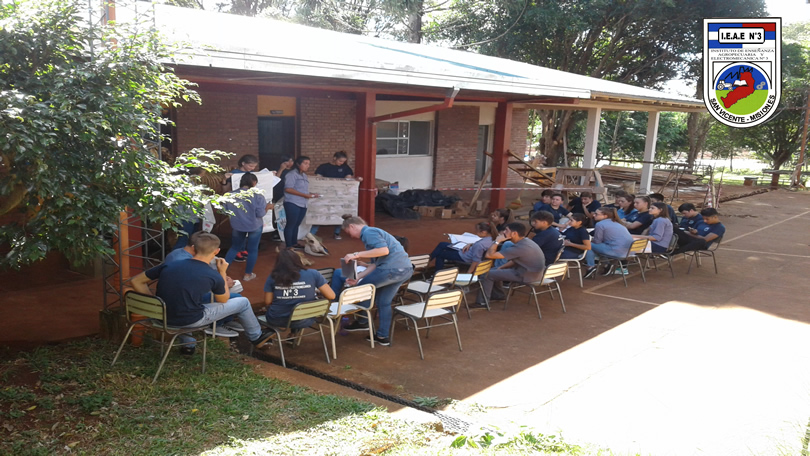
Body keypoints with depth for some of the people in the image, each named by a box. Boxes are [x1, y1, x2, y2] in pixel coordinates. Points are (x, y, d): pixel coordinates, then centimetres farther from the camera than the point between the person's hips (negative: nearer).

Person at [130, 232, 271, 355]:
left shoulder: (168, 265, -5)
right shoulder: (214, 277, -13)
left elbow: (136, 281, 0)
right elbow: (224, 299, 6)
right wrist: (222, 272, 13)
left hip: (163, 317, 5)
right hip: (189, 321, -4)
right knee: (243, 302, 12)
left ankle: (187, 345, 42)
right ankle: (256, 337, 36)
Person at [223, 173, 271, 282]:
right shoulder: (258, 196, -17)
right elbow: (260, 214, -17)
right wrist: (267, 207, 1)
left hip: (237, 226, 4)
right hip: (254, 226, -3)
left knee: (234, 247, 21)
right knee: (253, 250, 11)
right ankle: (248, 274, 19)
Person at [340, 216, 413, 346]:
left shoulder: (368, 232, -6)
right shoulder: (372, 233, 25)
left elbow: (384, 250, -22)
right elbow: (375, 264, 23)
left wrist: (357, 255, -18)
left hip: (393, 268, -10)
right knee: (384, 302, 17)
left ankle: (362, 322, 18)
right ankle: (382, 336, 23)